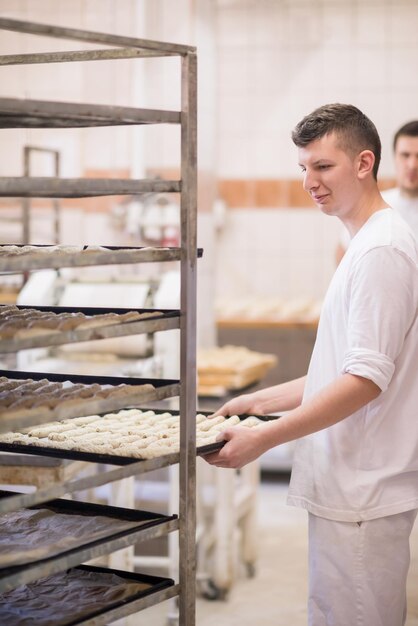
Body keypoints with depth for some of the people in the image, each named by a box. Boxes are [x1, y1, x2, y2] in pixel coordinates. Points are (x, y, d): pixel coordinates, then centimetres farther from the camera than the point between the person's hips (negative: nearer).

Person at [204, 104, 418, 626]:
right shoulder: (367, 245, 17)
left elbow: (367, 379, -21)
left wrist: (263, 439, -19)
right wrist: (261, 402, 17)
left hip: (363, 492, -10)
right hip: (347, 486, 10)